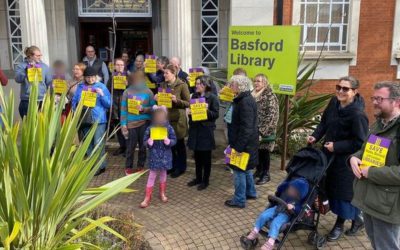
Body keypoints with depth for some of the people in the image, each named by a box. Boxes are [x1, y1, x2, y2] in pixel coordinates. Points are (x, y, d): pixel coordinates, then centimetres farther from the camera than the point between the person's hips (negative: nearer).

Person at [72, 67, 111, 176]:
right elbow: (74, 103, 12)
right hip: (84, 120, 4)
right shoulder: (80, 87, 10)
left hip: (99, 119, -4)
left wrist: (102, 95, -16)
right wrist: (79, 104, -9)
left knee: (98, 144, -6)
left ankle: (100, 166, 3)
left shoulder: (101, 87, 1)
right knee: (88, 144, 11)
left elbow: (109, 104, -2)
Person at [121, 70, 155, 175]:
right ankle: (128, 167, 21)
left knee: (143, 146, 10)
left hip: (144, 123, 1)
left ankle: (140, 166, 24)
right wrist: (123, 124, -5)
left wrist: (144, 109, -16)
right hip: (131, 123, -1)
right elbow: (124, 109, 0)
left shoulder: (148, 92, 0)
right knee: (130, 146, 6)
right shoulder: (127, 92, -1)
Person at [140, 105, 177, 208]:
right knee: (152, 175, 2)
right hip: (154, 155, -1)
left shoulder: (169, 128, -5)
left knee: (163, 173, 17)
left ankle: (162, 193, 37)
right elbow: (145, 141, -1)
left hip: (165, 155, 1)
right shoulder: (150, 128, -7)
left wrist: (169, 141, -22)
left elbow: (174, 140, -1)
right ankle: (147, 198, 11)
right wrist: (148, 142, -24)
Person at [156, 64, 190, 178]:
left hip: (178, 119, -5)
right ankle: (173, 165, 29)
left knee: (179, 144, 8)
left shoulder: (182, 85, -10)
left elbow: (188, 103, -9)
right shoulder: (163, 85, 7)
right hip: (166, 118, 5)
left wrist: (177, 100, -24)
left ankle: (181, 168, 22)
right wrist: (156, 98, -4)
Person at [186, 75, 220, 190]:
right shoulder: (194, 96, 9)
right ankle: (198, 178, 27)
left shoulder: (212, 97, -8)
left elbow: (216, 114, -10)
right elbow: (190, 109, 16)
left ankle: (205, 180, 16)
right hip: (195, 129, 6)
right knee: (197, 155, 13)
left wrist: (206, 111, -25)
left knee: (206, 156, 5)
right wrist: (189, 112, -6)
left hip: (206, 130, -6)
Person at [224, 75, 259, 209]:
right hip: (245, 142, 10)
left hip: (244, 143, -10)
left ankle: (239, 200, 12)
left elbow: (246, 127, -26)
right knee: (245, 168, 21)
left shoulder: (245, 102, -22)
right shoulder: (243, 99, 10)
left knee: (239, 169, 0)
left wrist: (238, 146, -25)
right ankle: (251, 193, 36)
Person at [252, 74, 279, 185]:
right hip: (254, 130, 6)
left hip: (265, 131, -6)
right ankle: (259, 170, 28)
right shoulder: (253, 94, 10)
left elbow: (272, 116, -17)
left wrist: (262, 130, -19)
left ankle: (266, 174, 15)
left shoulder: (270, 96, -12)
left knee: (264, 151, 2)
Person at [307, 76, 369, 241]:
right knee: (331, 187, 16)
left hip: (346, 159, -7)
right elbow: (324, 122, 12)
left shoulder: (357, 114, -24)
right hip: (330, 154, 8)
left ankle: (340, 224, 25)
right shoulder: (334, 102, -2)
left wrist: (336, 146, -21)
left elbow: (359, 142, -23)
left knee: (343, 190, 5)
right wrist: (315, 136, -2)